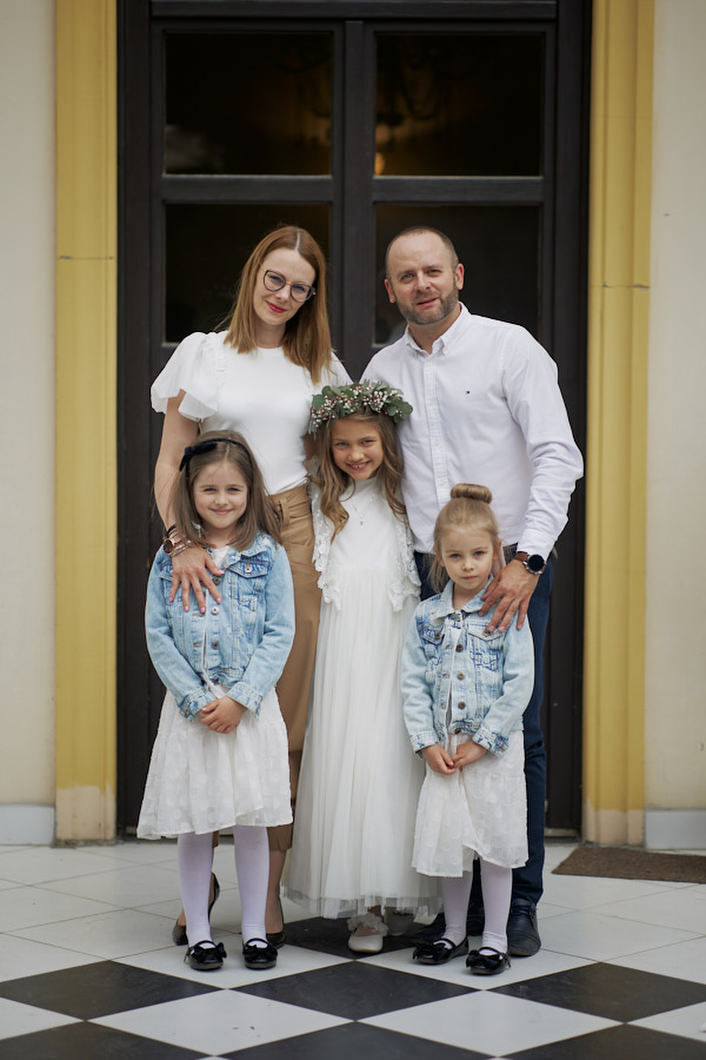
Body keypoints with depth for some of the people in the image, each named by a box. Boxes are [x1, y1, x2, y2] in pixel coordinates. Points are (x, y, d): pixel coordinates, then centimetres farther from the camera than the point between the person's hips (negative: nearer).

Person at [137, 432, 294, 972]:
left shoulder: (268, 555, -1)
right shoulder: (171, 557, 2)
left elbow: (280, 634, -4)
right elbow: (158, 634, 0)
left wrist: (239, 699, -12)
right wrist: (195, 698, -10)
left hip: (252, 707, -1)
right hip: (190, 707, 1)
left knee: (252, 819, 4)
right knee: (193, 822, 5)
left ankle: (255, 929, 16)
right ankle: (199, 932, 16)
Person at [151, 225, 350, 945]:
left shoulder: (320, 367, 15)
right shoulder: (203, 354, 9)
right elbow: (168, 463, 4)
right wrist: (181, 542, -11)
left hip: (296, 541, 1)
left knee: (285, 717, -2)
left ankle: (268, 887, 6)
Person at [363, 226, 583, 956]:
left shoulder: (510, 348, -2)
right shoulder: (381, 370, 12)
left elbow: (558, 456, -9)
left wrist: (527, 560, -19)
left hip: (510, 572, -3)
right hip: (424, 574, 4)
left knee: (516, 737, -3)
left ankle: (519, 902, 8)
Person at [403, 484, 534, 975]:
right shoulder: (427, 617, 3)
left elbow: (519, 685, -10)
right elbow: (414, 684, 3)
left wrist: (483, 741, -13)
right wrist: (427, 743, -6)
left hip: (496, 748, -3)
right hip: (443, 748, 3)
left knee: (494, 840, 2)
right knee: (448, 840, 10)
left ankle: (495, 939, 13)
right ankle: (454, 932, 25)